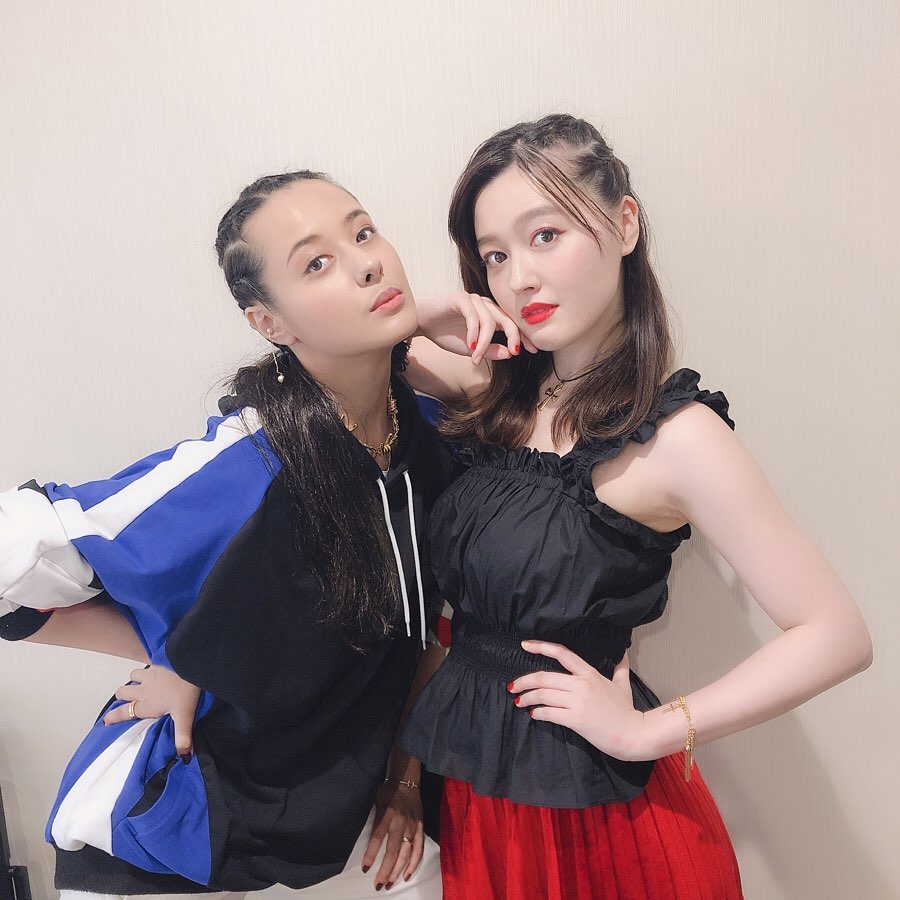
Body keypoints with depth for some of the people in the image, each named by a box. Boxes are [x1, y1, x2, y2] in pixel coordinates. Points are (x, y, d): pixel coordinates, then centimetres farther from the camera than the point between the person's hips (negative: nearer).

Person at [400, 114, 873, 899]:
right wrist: (431, 318, -12)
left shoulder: (673, 434, -20)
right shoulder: (500, 394, -4)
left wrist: (645, 731, -17)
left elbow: (836, 635, -19)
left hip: (593, 798, -5)